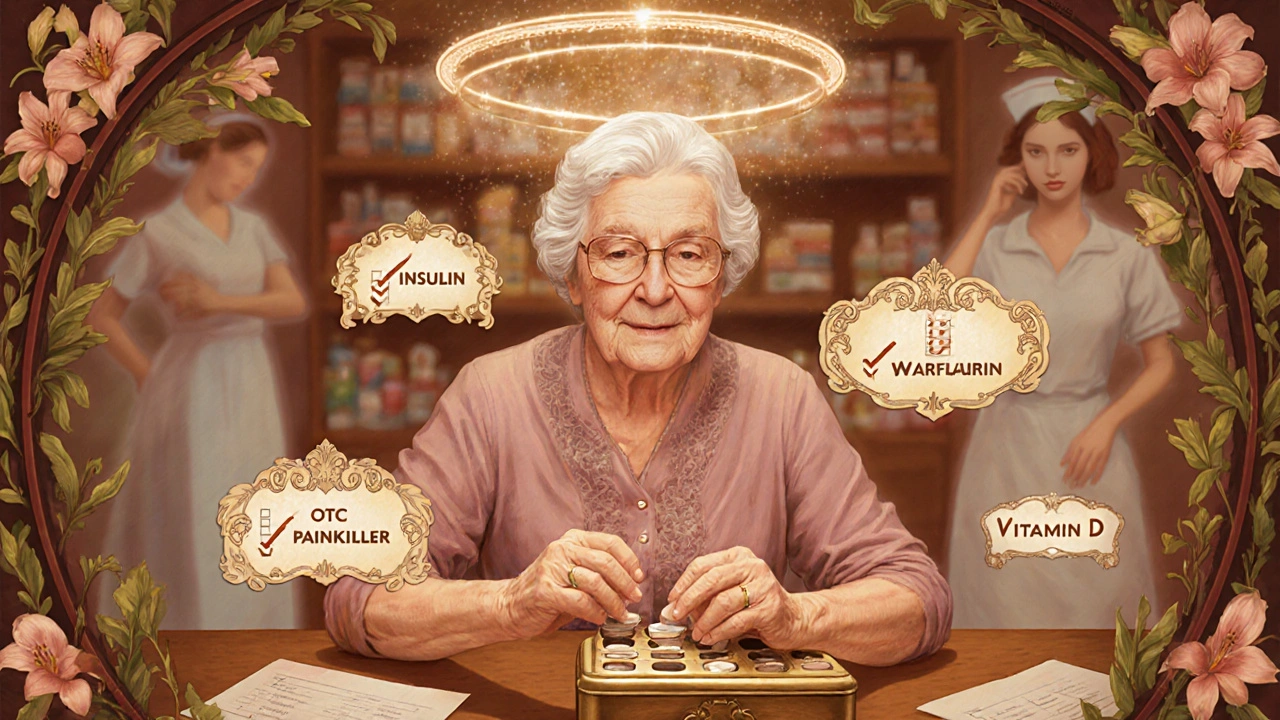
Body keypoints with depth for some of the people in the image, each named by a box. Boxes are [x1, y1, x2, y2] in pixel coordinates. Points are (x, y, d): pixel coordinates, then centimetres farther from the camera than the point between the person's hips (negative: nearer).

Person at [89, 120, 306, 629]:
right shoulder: (155, 235, -6)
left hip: (250, 392, 6)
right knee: (190, 526, -4)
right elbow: (102, 317, 2)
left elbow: (294, 303, -3)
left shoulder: (253, 229, 10)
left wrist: (220, 302, -17)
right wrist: (151, 383, 1)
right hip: (193, 394, -6)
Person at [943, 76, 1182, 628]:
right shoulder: (994, 247, -1)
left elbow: (1160, 364, 6)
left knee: (1093, 600, 7)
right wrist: (986, 217, -11)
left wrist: (1106, 423, -10)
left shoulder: (1127, 255, 0)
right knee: (1005, 598, 8)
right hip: (1007, 444, 0)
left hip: (1088, 445, 0)